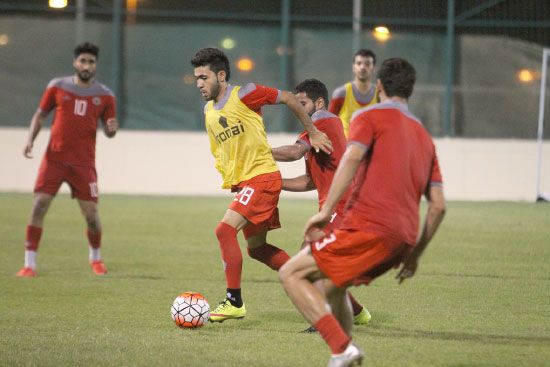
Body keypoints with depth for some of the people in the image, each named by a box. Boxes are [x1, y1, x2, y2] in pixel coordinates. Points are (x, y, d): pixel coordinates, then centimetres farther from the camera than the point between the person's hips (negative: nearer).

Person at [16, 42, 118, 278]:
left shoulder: (104, 95, 5)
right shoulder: (57, 86, 4)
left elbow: (108, 131, 12)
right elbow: (40, 114, 12)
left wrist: (112, 129, -13)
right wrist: (30, 140, -3)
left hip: (84, 162, 0)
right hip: (54, 158, 0)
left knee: (91, 214, -3)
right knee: (39, 205, -12)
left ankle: (95, 258, 26)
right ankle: (30, 264, -6)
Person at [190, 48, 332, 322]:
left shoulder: (244, 95, -11)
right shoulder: (209, 111, 12)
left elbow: (288, 99, -4)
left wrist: (312, 133, -3)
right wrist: (229, 179, 10)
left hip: (262, 176, -9)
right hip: (242, 183, 9)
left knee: (225, 230, -21)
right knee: (256, 248, 13)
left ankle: (234, 302, -18)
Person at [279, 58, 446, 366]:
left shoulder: (370, 117, 4)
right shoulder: (424, 137, 24)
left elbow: (352, 158, -17)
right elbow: (438, 205, 18)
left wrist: (326, 210, -21)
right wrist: (415, 254, 24)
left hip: (369, 228, -8)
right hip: (403, 237, 8)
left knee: (292, 274, -2)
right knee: (331, 285, 26)